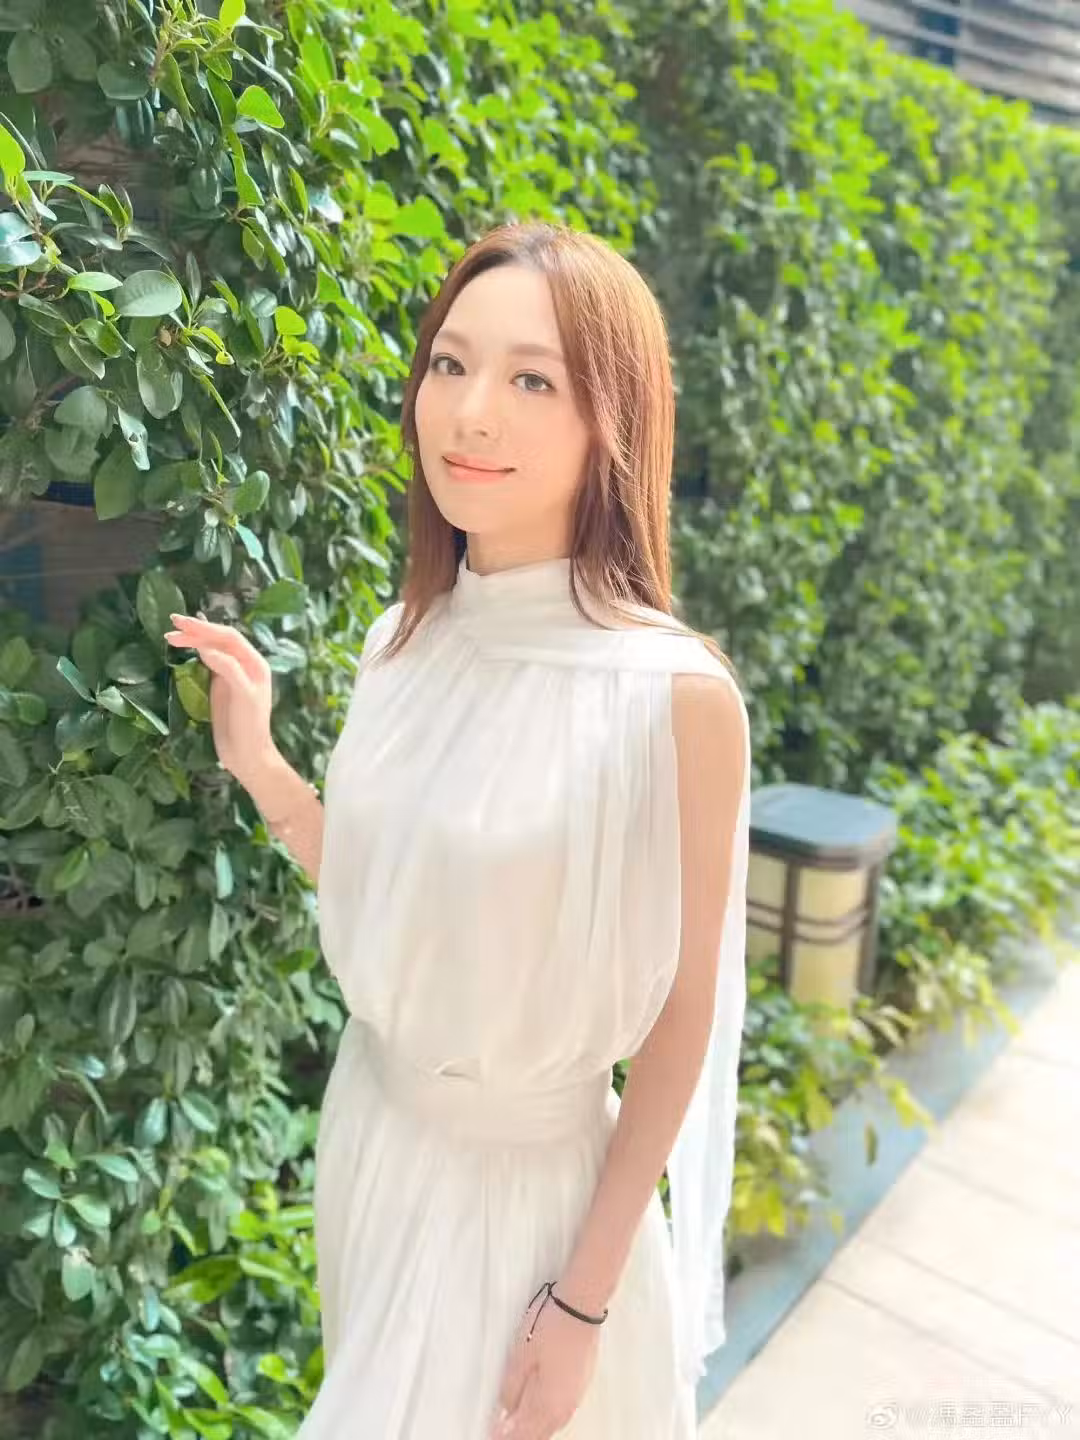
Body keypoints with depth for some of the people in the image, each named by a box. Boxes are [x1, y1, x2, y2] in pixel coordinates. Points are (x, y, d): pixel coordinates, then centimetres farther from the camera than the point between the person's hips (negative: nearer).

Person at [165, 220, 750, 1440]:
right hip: (370, 1124, 6)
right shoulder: (406, 640, -7)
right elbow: (383, 901, 3)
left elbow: (682, 1012, -16)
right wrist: (254, 761, -9)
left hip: (532, 1174, -6)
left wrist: (587, 1296, -10)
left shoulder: (673, 693, -25)